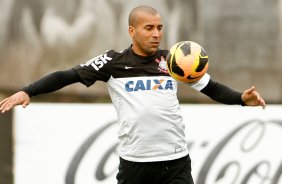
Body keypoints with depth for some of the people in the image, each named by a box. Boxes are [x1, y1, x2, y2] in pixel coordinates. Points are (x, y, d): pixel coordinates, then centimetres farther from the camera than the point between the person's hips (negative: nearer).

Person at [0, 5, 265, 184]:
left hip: (175, 161, 1)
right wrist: (27, 92, -14)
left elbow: (211, 88, 9)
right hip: (134, 162, -1)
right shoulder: (114, 62, 0)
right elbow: (67, 76, -2)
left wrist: (241, 98, -9)